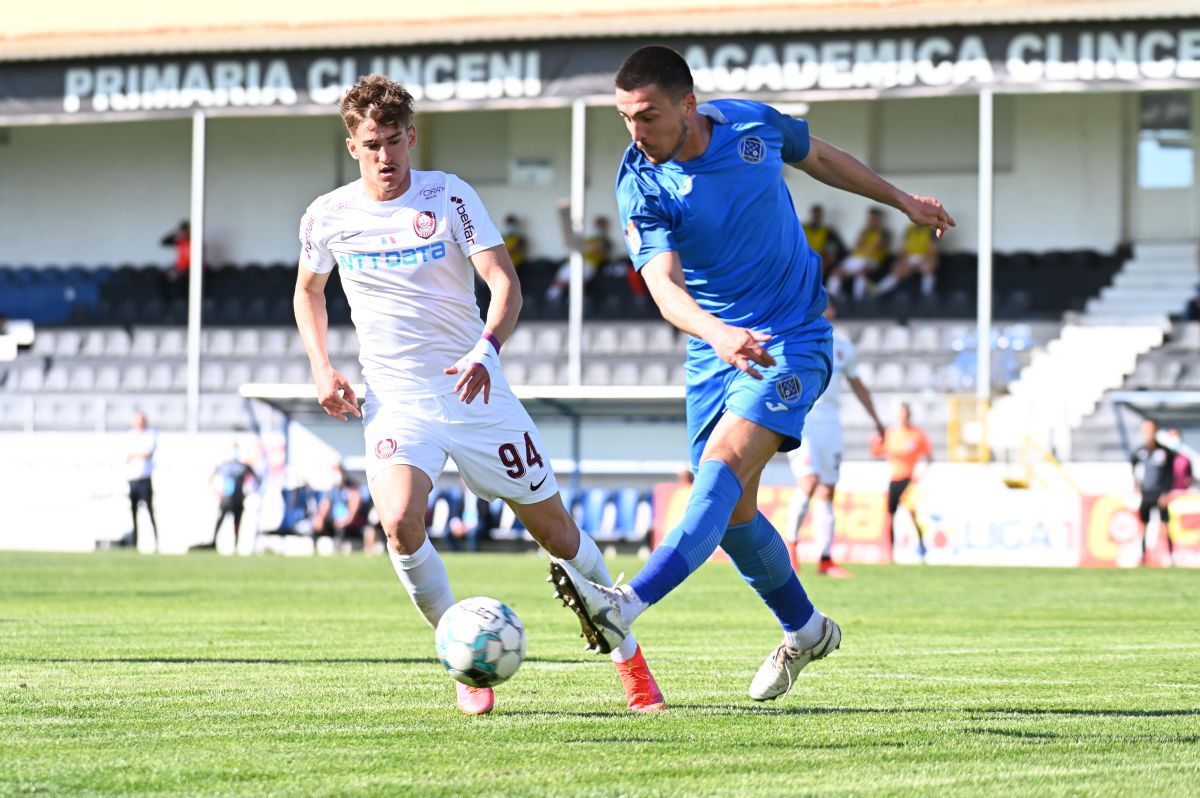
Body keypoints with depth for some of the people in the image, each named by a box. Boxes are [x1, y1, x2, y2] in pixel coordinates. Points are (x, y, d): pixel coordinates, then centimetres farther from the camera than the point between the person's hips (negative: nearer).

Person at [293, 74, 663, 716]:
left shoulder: (448, 196, -7)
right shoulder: (328, 218, 0)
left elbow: (505, 283, -13)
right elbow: (308, 291, 19)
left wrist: (485, 351, -32)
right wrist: (321, 368, 4)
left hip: (474, 391, 0)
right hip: (396, 402, 1)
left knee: (554, 528, 5)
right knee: (400, 524, -26)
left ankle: (625, 652, 26)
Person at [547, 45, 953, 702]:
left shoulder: (754, 125, -8)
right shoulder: (641, 187, -13)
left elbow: (818, 157, 15)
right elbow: (665, 286, -27)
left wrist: (902, 201, 28)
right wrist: (719, 332, -48)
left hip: (793, 340, -3)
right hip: (713, 349, 3)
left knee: (723, 465, -24)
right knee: (731, 507, 5)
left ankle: (627, 606, -40)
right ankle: (803, 630, 30)